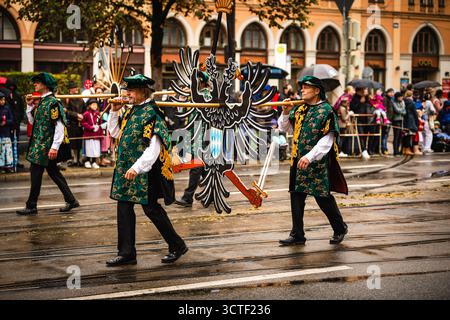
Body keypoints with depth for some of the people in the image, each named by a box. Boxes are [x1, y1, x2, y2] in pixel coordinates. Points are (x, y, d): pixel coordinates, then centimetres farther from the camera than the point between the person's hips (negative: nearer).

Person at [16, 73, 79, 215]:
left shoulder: (52, 102, -15)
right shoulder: (41, 102, 13)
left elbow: (59, 126, -20)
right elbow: (33, 121, 20)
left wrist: (55, 147, -24)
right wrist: (30, 106, 6)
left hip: (45, 145, -9)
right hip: (39, 144, 9)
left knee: (36, 173, -5)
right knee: (53, 172, 13)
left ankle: (31, 206, 2)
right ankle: (71, 200, 18)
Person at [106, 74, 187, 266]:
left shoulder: (151, 114, -15)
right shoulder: (131, 112, 11)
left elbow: (154, 148, -22)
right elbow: (114, 133, 21)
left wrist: (137, 168, -26)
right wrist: (114, 112, 7)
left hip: (145, 170, -8)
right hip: (126, 168, 9)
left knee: (151, 208, -2)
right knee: (124, 207, 6)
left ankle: (177, 246, 14)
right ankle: (126, 253, 11)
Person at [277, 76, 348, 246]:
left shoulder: (326, 110, -10)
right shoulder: (299, 109, 10)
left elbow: (327, 140, -16)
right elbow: (285, 127, 20)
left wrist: (310, 157, -24)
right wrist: (286, 113, 0)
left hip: (318, 162, -6)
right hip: (298, 161, 7)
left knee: (323, 197, 0)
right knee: (296, 196, 5)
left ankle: (340, 228, 21)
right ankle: (297, 235, 13)